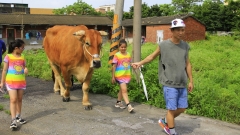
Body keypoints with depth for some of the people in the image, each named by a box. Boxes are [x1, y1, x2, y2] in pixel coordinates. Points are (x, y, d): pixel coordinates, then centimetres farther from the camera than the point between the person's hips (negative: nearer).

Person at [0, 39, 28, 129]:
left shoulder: (22, 57, 5)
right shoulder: (8, 57, -7)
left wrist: (26, 70, -11)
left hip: (21, 81, 5)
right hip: (11, 81, -4)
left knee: (19, 99, 13)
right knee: (13, 100, -11)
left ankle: (18, 116, 28)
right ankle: (13, 120, -11)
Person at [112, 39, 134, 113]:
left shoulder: (128, 55, 5)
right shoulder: (117, 55, -10)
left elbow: (129, 64, 13)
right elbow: (114, 66, -8)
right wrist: (113, 77, -9)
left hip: (127, 75, 6)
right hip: (119, 75, -6)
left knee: (122, 89, 17)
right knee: (124, 89, -12)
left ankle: (118, 102, 32)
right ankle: (129, 105, -17)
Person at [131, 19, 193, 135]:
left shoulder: (185, 46, 4)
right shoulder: (163, 45, -8)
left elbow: (187, 64, 12)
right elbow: (152, 57, 6)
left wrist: (191, 81, 12)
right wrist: (140, 63, -6)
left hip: (182, 84, 5)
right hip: (169, 84, -5)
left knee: (182, 108, 12)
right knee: (172, 109, 0)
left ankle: (165, 122, 35)